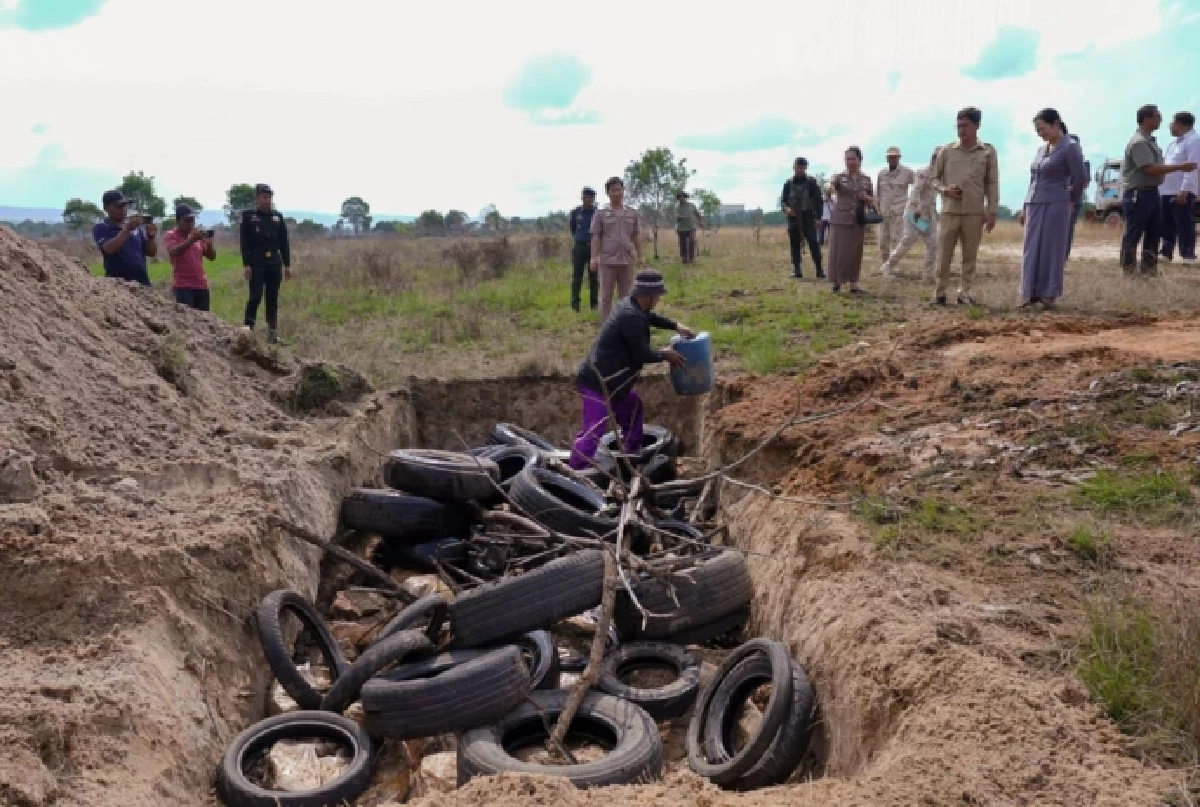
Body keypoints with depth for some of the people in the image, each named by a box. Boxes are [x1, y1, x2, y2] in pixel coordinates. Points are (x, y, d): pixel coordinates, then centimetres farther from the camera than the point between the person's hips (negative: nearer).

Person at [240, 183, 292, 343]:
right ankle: (247, 330, -2)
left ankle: (272, 332, 12)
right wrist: (246, 265, -11)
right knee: (255, 297, -10)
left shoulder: (278, 217, 10)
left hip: (274, 263, 4)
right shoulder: (248, 216, 1)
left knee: (273, 299, 7)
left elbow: (284, 243, 11)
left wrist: (287, 265, 6)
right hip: (256, 263, -4)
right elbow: (245, 243, -3)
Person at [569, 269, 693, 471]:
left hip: (605, 380, 11)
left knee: (632, 405, 29)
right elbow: (642, 355, -17)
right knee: (594, 430, -16)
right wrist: (665, 354, 2)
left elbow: (650, 317, 31)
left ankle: (633, 453, 42)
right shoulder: (631, 317, -23)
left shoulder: (630, 306, 8)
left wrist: (676, 326, 23)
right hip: (597, 383, -11)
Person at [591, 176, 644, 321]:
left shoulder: (632, 213, 9)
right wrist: (594, 257, -9)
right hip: (607, 261, -3)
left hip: (627, 260, 3)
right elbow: (596, 237, -1)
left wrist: (639, 256, 8)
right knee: (606, 296, 3)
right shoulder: (601, 214, 1)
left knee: (626, 296, 10)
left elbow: (636, 237, 12)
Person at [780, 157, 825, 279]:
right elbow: (782, 200, 12)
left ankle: (819, 269, -8)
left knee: (813, 243, -12)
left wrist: (817, 217, -7)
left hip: (808, 217, -3)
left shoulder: (811, 182, 2)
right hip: (793, 218, 3)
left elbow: (819, 200, 1)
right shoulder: (788, 184, 10)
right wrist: (786, 208, -11)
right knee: (795, 245, 3)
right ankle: (796, 269, 9)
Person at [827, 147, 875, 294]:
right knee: (838, 252, -5)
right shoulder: (839, 177, 1)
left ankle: (853, 284, 8)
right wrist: (831, 184, -42)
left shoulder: (866, 179, 10)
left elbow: (871, 200, 16)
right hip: (839, 220, -2)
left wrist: (866, 197, -7)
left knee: (854, 253, 3)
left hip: (857, 221, 2)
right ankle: (836, 282, 7)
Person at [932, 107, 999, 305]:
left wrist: (991, 212, -1)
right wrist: (945, 190, -10)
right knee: (944, 255, 0)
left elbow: (992, 184, 5)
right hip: (949, 211, 0)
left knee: (970, 256, 4)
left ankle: (964, 293, 10)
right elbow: (935, 178, 11)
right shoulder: (946, 150, 6)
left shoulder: (988, 152, 5)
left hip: (975, 213, 0)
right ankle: (940, 292, 7)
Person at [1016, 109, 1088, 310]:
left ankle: (1049, 295, 3)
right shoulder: (1041, 149, 15)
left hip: (1055, 205, -7)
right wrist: (1025, 207, 16)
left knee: (1052, 249, -2)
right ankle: (1031, 294, 10)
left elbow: (1081, 178, -8)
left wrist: (1069, 200, 4)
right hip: (1034, 205, 7)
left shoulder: (1070, 147, -5)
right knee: (1032, 250, 5)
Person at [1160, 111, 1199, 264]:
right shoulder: (1173, 143, 21)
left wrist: (1184, 190, -24)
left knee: (1185, 225, -6)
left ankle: (1188, 255, -2)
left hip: (1182, 192, -9)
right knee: (1167, 225, 13)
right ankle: (1166, 252, 20)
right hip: (1166, 191, 9)